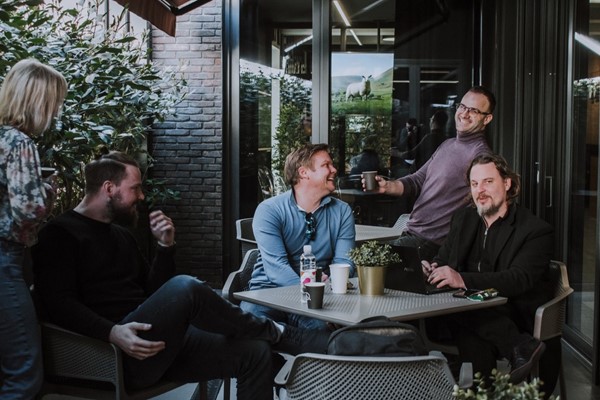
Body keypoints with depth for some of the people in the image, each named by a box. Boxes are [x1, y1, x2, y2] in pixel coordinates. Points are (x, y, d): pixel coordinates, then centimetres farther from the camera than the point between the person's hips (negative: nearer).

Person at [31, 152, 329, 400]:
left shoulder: (121, 234, 24)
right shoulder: (59, 233, -1)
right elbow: (57, 303, -14)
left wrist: (165, 246, 6)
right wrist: (112, 332, -29)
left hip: (159, 341, 8)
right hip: (117, 354, -8)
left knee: (255, 353, -7)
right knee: (185, 288, -33)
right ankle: (276, 334, -10)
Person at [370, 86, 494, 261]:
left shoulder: (480, 154, -14)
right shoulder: (447, 145, 16)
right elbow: (418, 180, 16)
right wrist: (387, 186, -2)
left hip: (432, 240, -9)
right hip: (411, 232, 9)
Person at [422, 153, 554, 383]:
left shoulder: (536, 230, -4)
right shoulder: (463, 218, 16)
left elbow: (519, 279, -18)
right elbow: (443, 259, 16)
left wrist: (463, 280, -32)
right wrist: (433, 269, -11)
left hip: (514, 318, -4)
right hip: (472, 310, 4)